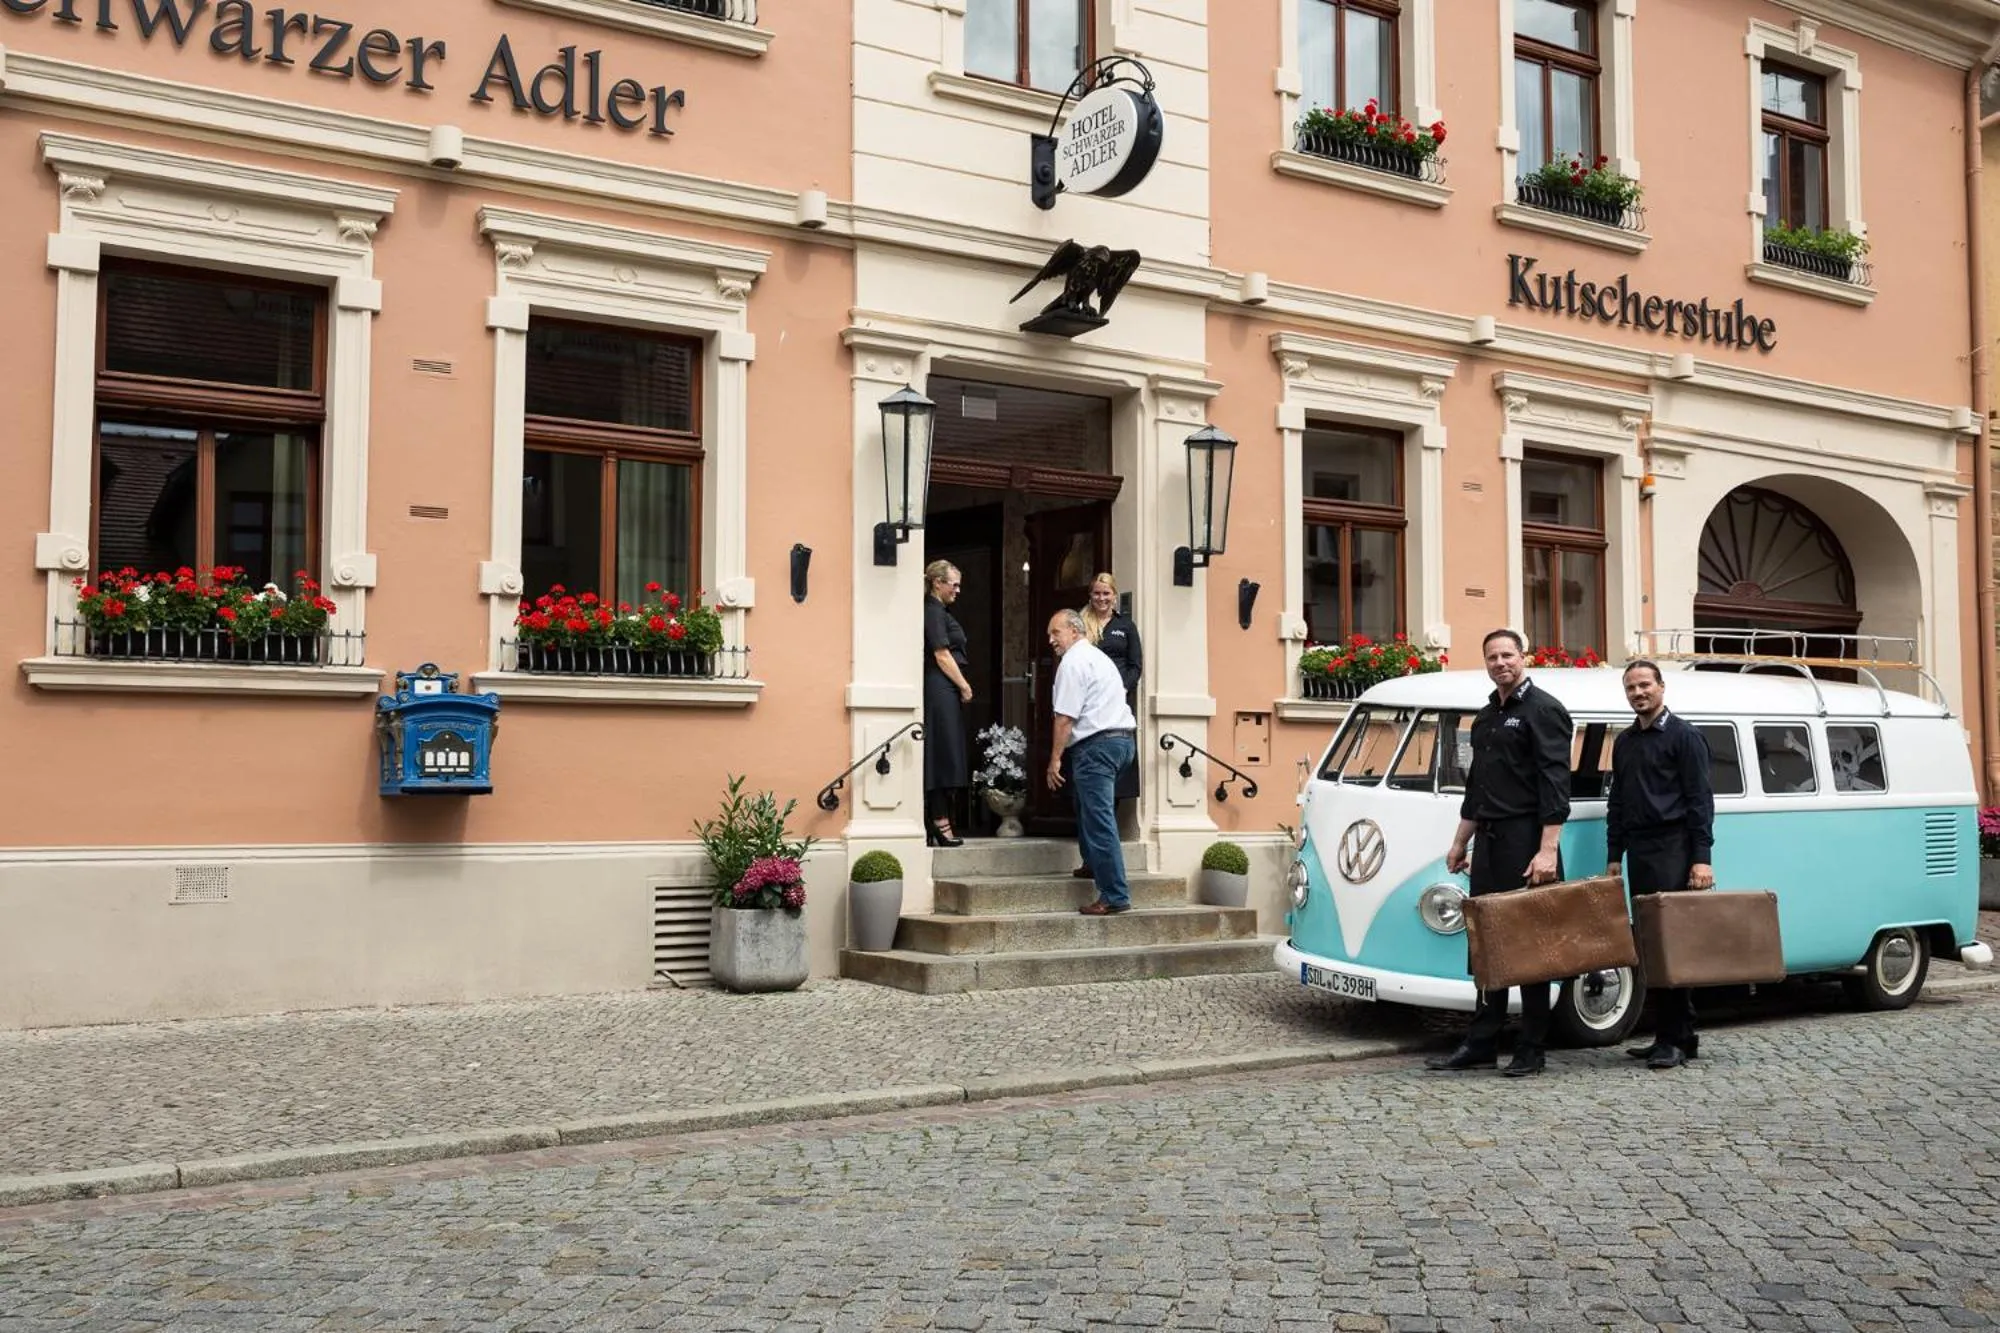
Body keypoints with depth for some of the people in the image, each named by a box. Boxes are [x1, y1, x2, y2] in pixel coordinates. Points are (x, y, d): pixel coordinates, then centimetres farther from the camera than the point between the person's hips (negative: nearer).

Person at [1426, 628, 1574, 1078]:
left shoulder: (1544, 710, -7)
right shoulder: (1486, 717, 18)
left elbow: (1555, 784, -15)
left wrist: (1547, 850, -22)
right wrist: (1459, 843, 23)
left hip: (1525, 841, -8)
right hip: (1488, 842, 8)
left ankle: (1532, 1049, 5)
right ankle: (1481, 1044, 15)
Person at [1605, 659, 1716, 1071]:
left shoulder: (1683, 736, -2)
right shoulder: (1624, 742, 17)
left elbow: (1700, 801, -7)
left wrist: (1702, 858, -14)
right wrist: (1614, 856, 16)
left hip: (1673, 851, -7)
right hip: (1638, 853, 7)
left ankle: (1677, 1040, -7)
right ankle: (1666, 1036, 11)